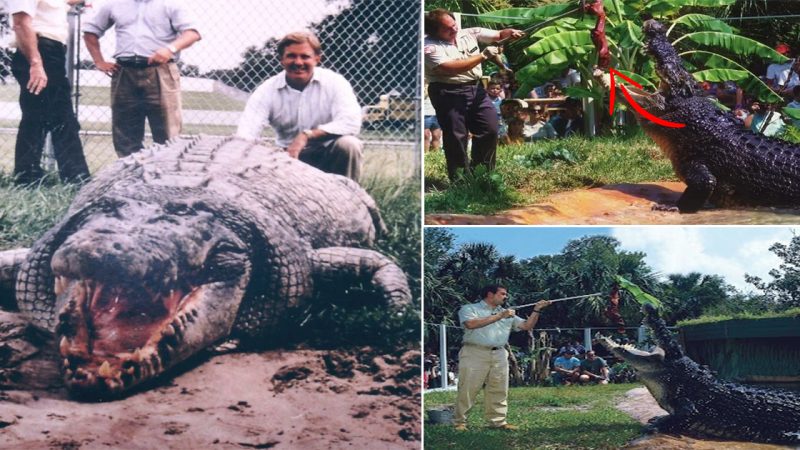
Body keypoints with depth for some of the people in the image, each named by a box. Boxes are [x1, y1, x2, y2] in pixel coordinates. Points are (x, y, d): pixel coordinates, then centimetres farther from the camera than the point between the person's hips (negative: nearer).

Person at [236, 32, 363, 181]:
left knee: (348, 144, -32)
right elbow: (245, 134, -17)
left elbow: (351, 122, -24)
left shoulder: (334, 82, -9)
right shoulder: (267, 91, -5)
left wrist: (307, 135, -32)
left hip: (328, 156, -2)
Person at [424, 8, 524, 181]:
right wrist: (483, 55, -21)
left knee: (490, 128, 5)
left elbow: (498, 35, 9)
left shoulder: (469, 34, 6)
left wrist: (511, 33, -16)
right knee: (456, 137, -1)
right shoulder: (430, 46, -12)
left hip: (475, 88, 6)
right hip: (449, 94, -6)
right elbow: (451, 68, -24)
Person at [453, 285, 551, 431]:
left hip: (499, 355, 5)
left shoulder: (507, 314, 21)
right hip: (475, 353, -5)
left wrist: (536, 310, 2)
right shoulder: (469, 308, 4)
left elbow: (527, 326, 16)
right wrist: (499, 316, -13)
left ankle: (498, 421, 9)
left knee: (499, 391, 3)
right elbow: (471, 324, -16)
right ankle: (459, 422, 1)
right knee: (468, 390, -5)